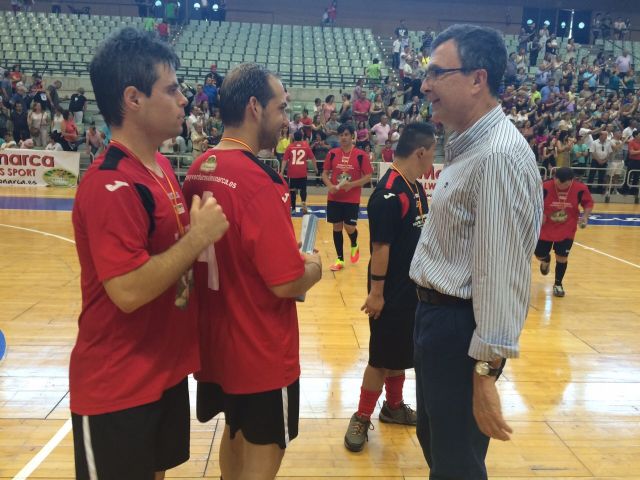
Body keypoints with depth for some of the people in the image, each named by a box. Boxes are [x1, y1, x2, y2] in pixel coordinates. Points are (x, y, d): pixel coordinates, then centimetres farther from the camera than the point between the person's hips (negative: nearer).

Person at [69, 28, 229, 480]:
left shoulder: (160, 166, 6)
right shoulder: (110, 186, -24)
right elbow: (128, 291, -29)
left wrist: (201, 232, 3)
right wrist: (200, 236, -23)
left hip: (165, 370, 9)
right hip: (118, 389, -9)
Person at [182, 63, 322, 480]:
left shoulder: (200, 170, 1)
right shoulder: (259, 182, -24)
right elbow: (287, 284, -25)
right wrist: (313, 268, -4)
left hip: (217, 340, 8)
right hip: (262, 351, -8)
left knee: (236, 436, 27)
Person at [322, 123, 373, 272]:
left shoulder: (361, 155, -5)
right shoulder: (332, 154, 2)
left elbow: (368, 177, -5)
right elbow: (325, 173, 7)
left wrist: (352, 184, -18)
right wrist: (330, 186, -12)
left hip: (352, 199, -2)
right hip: (334, 198, 3)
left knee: (349, 227, -5)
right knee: (337, 227, 6)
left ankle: (354, 246, 30)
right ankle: (340, 259, 18)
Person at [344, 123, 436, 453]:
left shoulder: (416, 188, 7)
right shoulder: (388, 193, -22)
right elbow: (380, 246, -23)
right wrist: (376, 292, -22)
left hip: (412, 287, 9)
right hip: (391, 292, -9)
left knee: (402, 352, 20)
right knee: (382, 356, 1)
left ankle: (394, 407, 37)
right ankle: (361, 419, 16)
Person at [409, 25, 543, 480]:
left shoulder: (500, 155, -24)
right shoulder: (470, 144, 9)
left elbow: (501, 273, -28)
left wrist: (486, 369, -26)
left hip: (460, 327, -10)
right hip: (438, 313, 10)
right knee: (433, 439, 27)